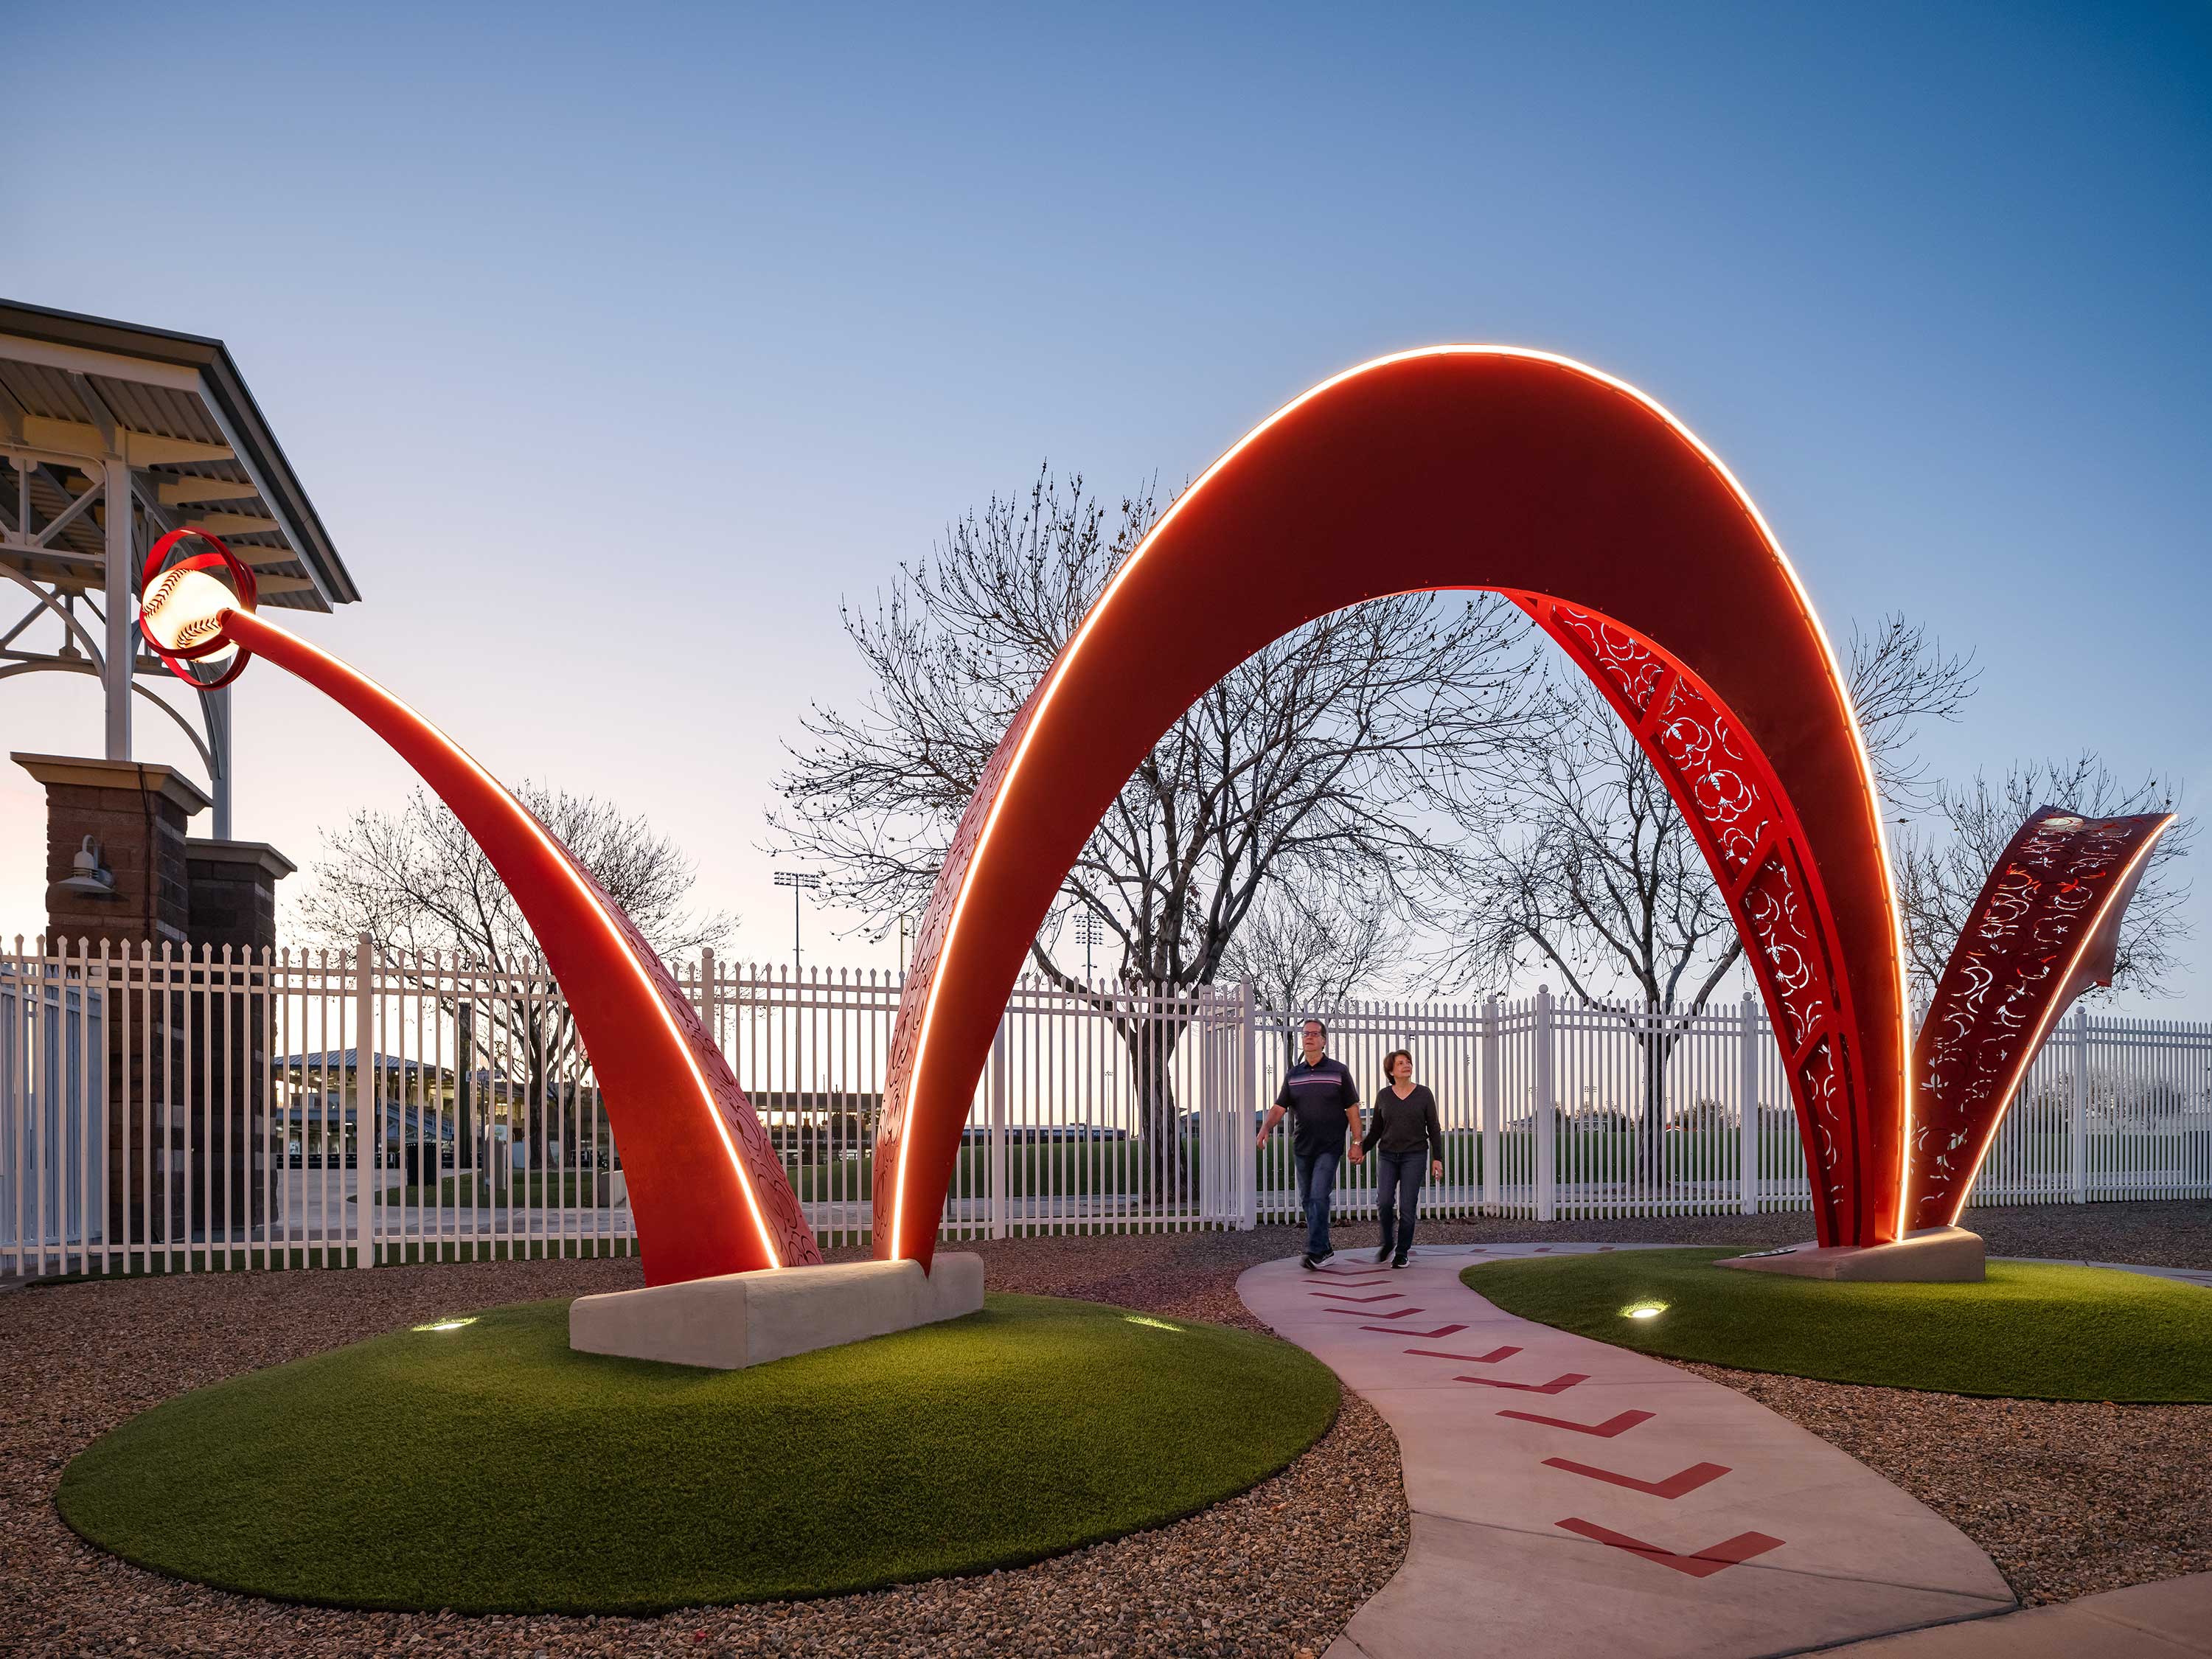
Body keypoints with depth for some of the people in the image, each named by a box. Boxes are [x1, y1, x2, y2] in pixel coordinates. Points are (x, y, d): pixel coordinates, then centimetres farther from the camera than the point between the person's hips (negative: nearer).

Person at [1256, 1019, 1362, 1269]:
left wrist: (1357, 1143, -4)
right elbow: (1279, 1107, 3)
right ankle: (1324, 1249, 22)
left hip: (1329, 1147, -5)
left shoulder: (1339, 1071, -2)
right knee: (1307, 1200, 10)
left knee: (1318, 1197, -14)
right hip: (1302, 1147, 5)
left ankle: (1315, 1252, -12)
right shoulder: (1293, 1075, 8)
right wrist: (1266, 1127, -17)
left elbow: (1352, 1109, 0)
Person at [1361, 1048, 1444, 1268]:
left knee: (1408, 1206, -4)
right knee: (1384, 1202, -12)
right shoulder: (1383, 1095, 5)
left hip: (1415, 1156, -1)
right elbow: (1376, 1129, 11)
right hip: (1387, 1156, 1)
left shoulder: (1423, 1094, 0)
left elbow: (1434, 1128, 3)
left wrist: (1437, 1158, -3)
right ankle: (1388, 1243, 12)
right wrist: (1361, 1148, -3)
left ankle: (1402, 1252, 10)